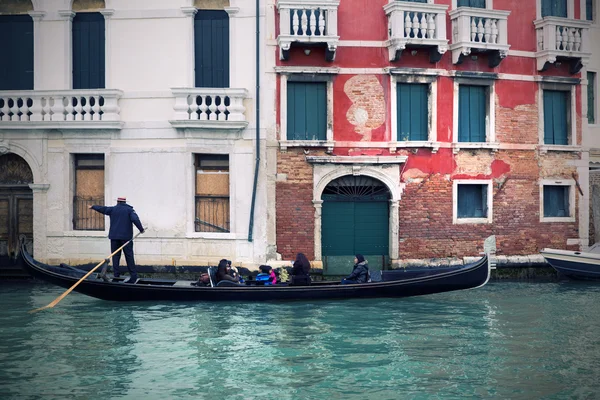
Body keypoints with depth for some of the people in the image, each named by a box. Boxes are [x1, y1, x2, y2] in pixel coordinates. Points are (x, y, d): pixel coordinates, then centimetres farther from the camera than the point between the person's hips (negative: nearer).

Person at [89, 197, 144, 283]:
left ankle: (116, 275, 5)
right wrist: (141, 229, -8)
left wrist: (93, 207, 39)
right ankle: (133, 276, -5)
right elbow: (135, 219, -14)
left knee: (115, 256, 8)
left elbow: (102, 208, 22)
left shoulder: (112, 209, 9)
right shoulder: (129, 210, 1)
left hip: (114, 237, 2)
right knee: (129, 256, -1)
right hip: (126, 237, -2)